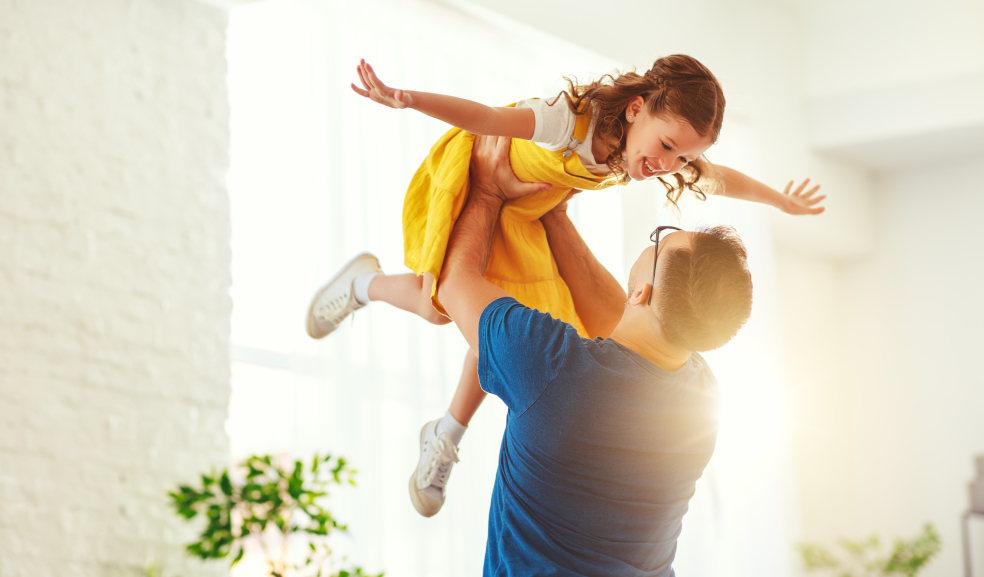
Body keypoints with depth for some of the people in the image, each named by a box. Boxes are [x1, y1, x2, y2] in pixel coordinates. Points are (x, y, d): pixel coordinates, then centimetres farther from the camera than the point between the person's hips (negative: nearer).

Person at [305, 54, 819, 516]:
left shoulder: (665, 155, -20)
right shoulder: (574, 121, -42)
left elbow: (720, 178, -1)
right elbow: (487, 119, -52)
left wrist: (782, 201, 15)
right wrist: (407, 100, -68)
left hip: (519, 212, 6)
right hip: (470, 174, -6)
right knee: (440, 304, -12)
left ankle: (445, 438, 23)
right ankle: (363, 283, 23)